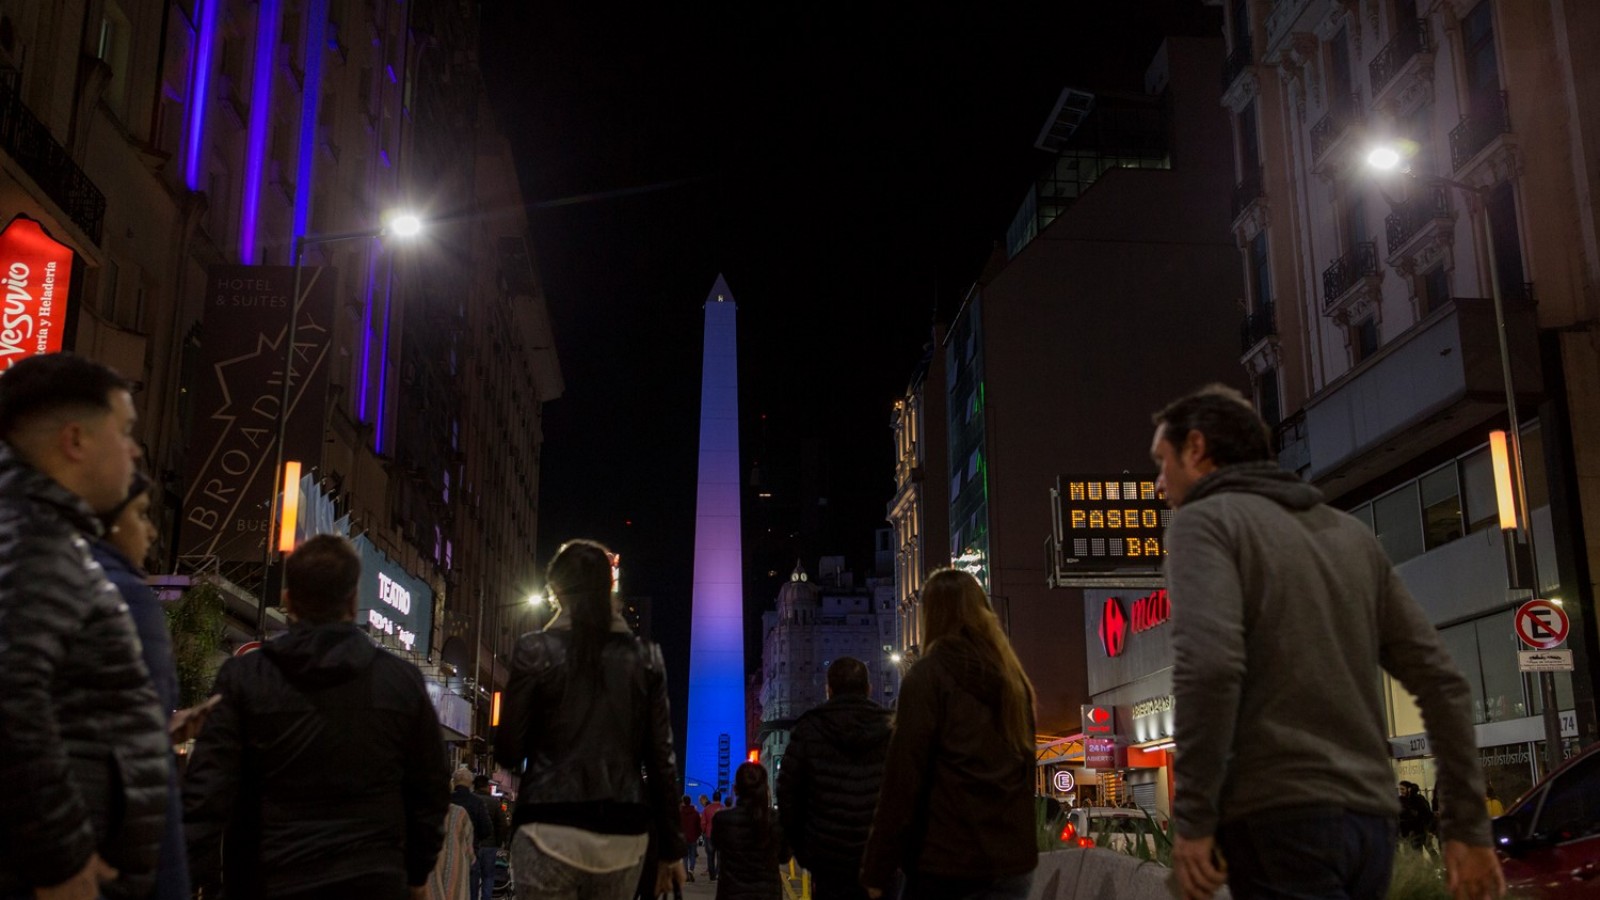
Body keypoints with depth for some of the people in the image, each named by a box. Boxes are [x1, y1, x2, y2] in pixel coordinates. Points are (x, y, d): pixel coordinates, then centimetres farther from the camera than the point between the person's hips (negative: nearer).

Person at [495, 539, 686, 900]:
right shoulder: (645, 656, 7)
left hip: (552, 830, -3)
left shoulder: (536, 650, -2)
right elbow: (661, 758, 5)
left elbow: (509, 752, 0)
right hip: (623, 833, 3)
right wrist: (670, 847, 11)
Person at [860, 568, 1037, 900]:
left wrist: (877, 868, -9)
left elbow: (903, 776, -13)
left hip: (946, 863, -6)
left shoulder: (929, 675, -8)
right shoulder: (1013, 677, 11)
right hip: (1012, 863, 6)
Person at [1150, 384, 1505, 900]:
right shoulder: (1349, 532, 19)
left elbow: (1209, 664, -20)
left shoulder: (1205, 521, -2)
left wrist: (1192, 818, -15)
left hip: (1277, 819, -7)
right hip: (1368, 820, 8)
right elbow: (1440, 680, 15)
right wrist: (1468, 826, 16)